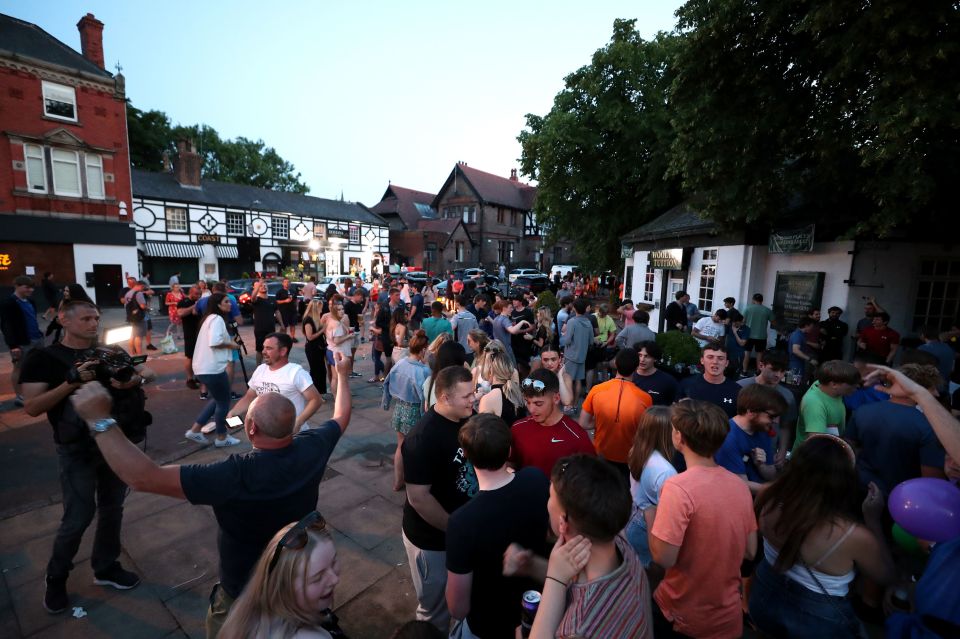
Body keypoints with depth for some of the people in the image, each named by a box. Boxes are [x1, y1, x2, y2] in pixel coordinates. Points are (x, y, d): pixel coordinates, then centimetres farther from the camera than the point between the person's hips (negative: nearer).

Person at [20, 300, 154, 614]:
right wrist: (73, 381, -26)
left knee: (113, 508, 15)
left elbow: (148, 371, 4)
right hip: (79, 449, -4)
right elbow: (32, 407, -13)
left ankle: (106, 568, 34)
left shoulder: (111, 352, 6)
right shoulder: (44, 358, -6)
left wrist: (136, 379, -19)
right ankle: (56, 577, 30)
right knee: (79, 516, 3)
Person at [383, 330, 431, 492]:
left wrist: (386, 403, 20)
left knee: (401, 446, 21)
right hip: (415, 411, -6)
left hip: (399, 408, 6)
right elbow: (425, 397, -26)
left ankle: (398, 482, 33)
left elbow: (387, 383, 6)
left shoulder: (399, 363, -5)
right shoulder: (423, 371, -25)